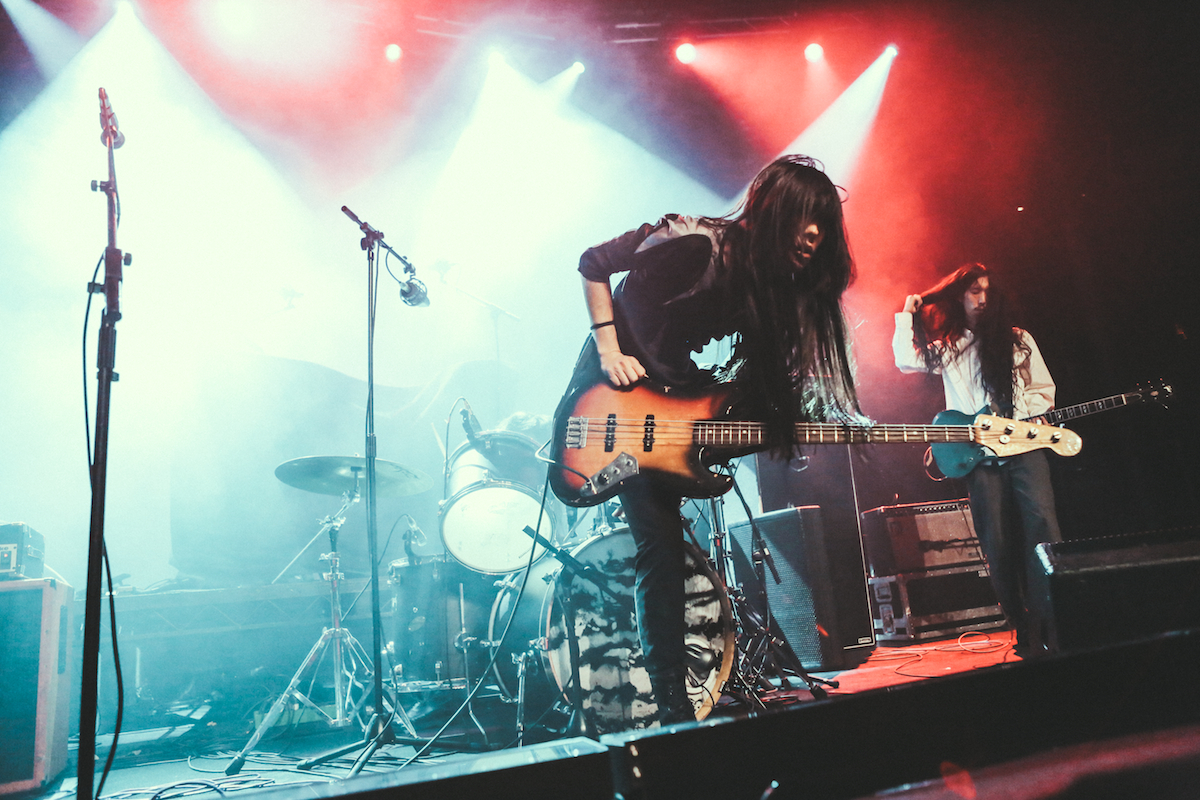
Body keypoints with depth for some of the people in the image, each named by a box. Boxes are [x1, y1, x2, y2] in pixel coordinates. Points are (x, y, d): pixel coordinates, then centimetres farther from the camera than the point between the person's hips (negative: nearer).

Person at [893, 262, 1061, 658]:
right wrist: (908, 314, 7)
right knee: (998, 544, -2)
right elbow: (905, 359, 2)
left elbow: (1043, 390, 15)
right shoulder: (946, 346, 16)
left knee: (1042, 524, -17)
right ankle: (1025, 631, 5)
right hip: (980, 454, 0)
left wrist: (1021, 423, -2)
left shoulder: (1018, 340, 17)